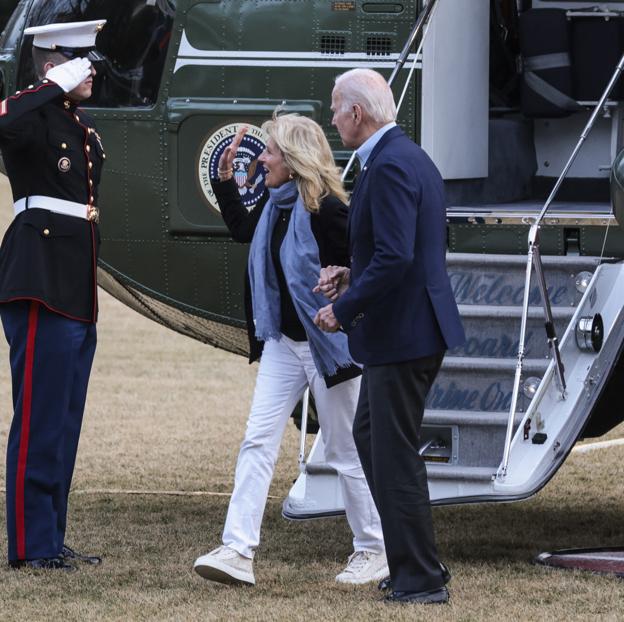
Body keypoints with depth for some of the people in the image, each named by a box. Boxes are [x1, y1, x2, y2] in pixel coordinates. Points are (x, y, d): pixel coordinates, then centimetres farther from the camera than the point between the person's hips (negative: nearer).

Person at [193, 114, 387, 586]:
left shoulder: (326, 209, -19)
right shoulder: (275, 204, 5)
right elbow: (243, 229, 25)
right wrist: (225, 179, 18)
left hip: (327, 345, -8)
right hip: (283, 342, 8)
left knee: (345, 451, 4)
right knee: (258, 441, -3)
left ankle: (373, 552, 18)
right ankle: (238, 552, -8)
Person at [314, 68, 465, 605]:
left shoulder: (389, 166, -19)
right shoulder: (413, 158, 13)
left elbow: (395, 257, -27)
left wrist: (343, 309, -16)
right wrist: (353, 275, 13)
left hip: (401, 333, -11)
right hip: (412, 327, 11)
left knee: (396, 456, -3)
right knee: (368, 434, 21)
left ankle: (421, 581, 4)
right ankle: (407, 560, 25)